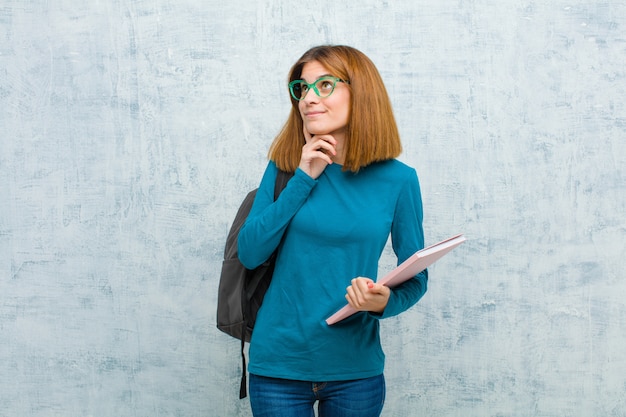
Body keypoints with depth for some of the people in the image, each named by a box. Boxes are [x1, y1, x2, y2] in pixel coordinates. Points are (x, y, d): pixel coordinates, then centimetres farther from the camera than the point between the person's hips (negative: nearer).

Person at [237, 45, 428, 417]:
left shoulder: (397, 180, -4)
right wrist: (303, 179, -12)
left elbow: (416, 276, 2)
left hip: (355, 369, 0)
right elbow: (250, 253, -9)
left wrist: (385, 302, -19)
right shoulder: (285, 168, 0)